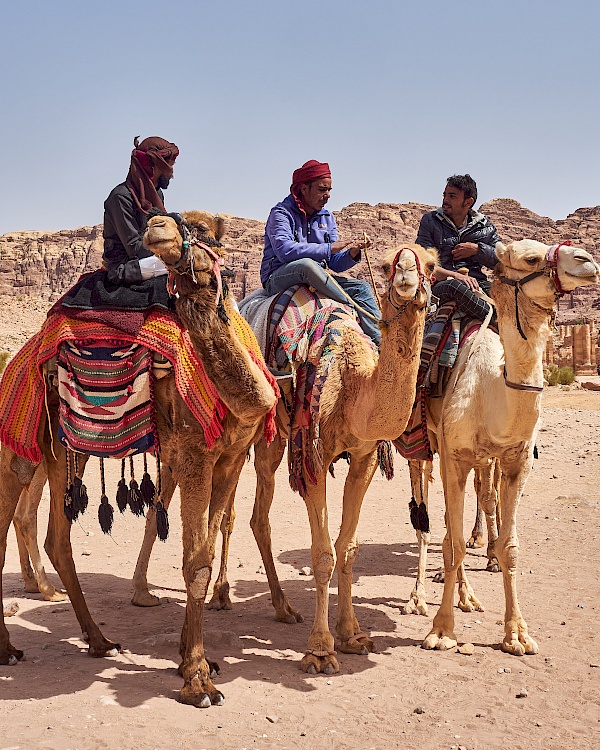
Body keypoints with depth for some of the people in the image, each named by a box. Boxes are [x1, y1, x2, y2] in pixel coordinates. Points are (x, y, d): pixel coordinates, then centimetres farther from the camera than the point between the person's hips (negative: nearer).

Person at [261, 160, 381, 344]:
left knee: (361, 287, -8)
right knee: (307, 264, -36)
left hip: (314, 280, 7)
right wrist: (329, 248, -28)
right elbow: (284, 250, -27)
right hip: (278, 279, -7)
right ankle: (354, 308, -25)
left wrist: (352, 253, -14)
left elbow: (334, 263, 8)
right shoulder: (281, 213, -8)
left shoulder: (327, 217, 13)